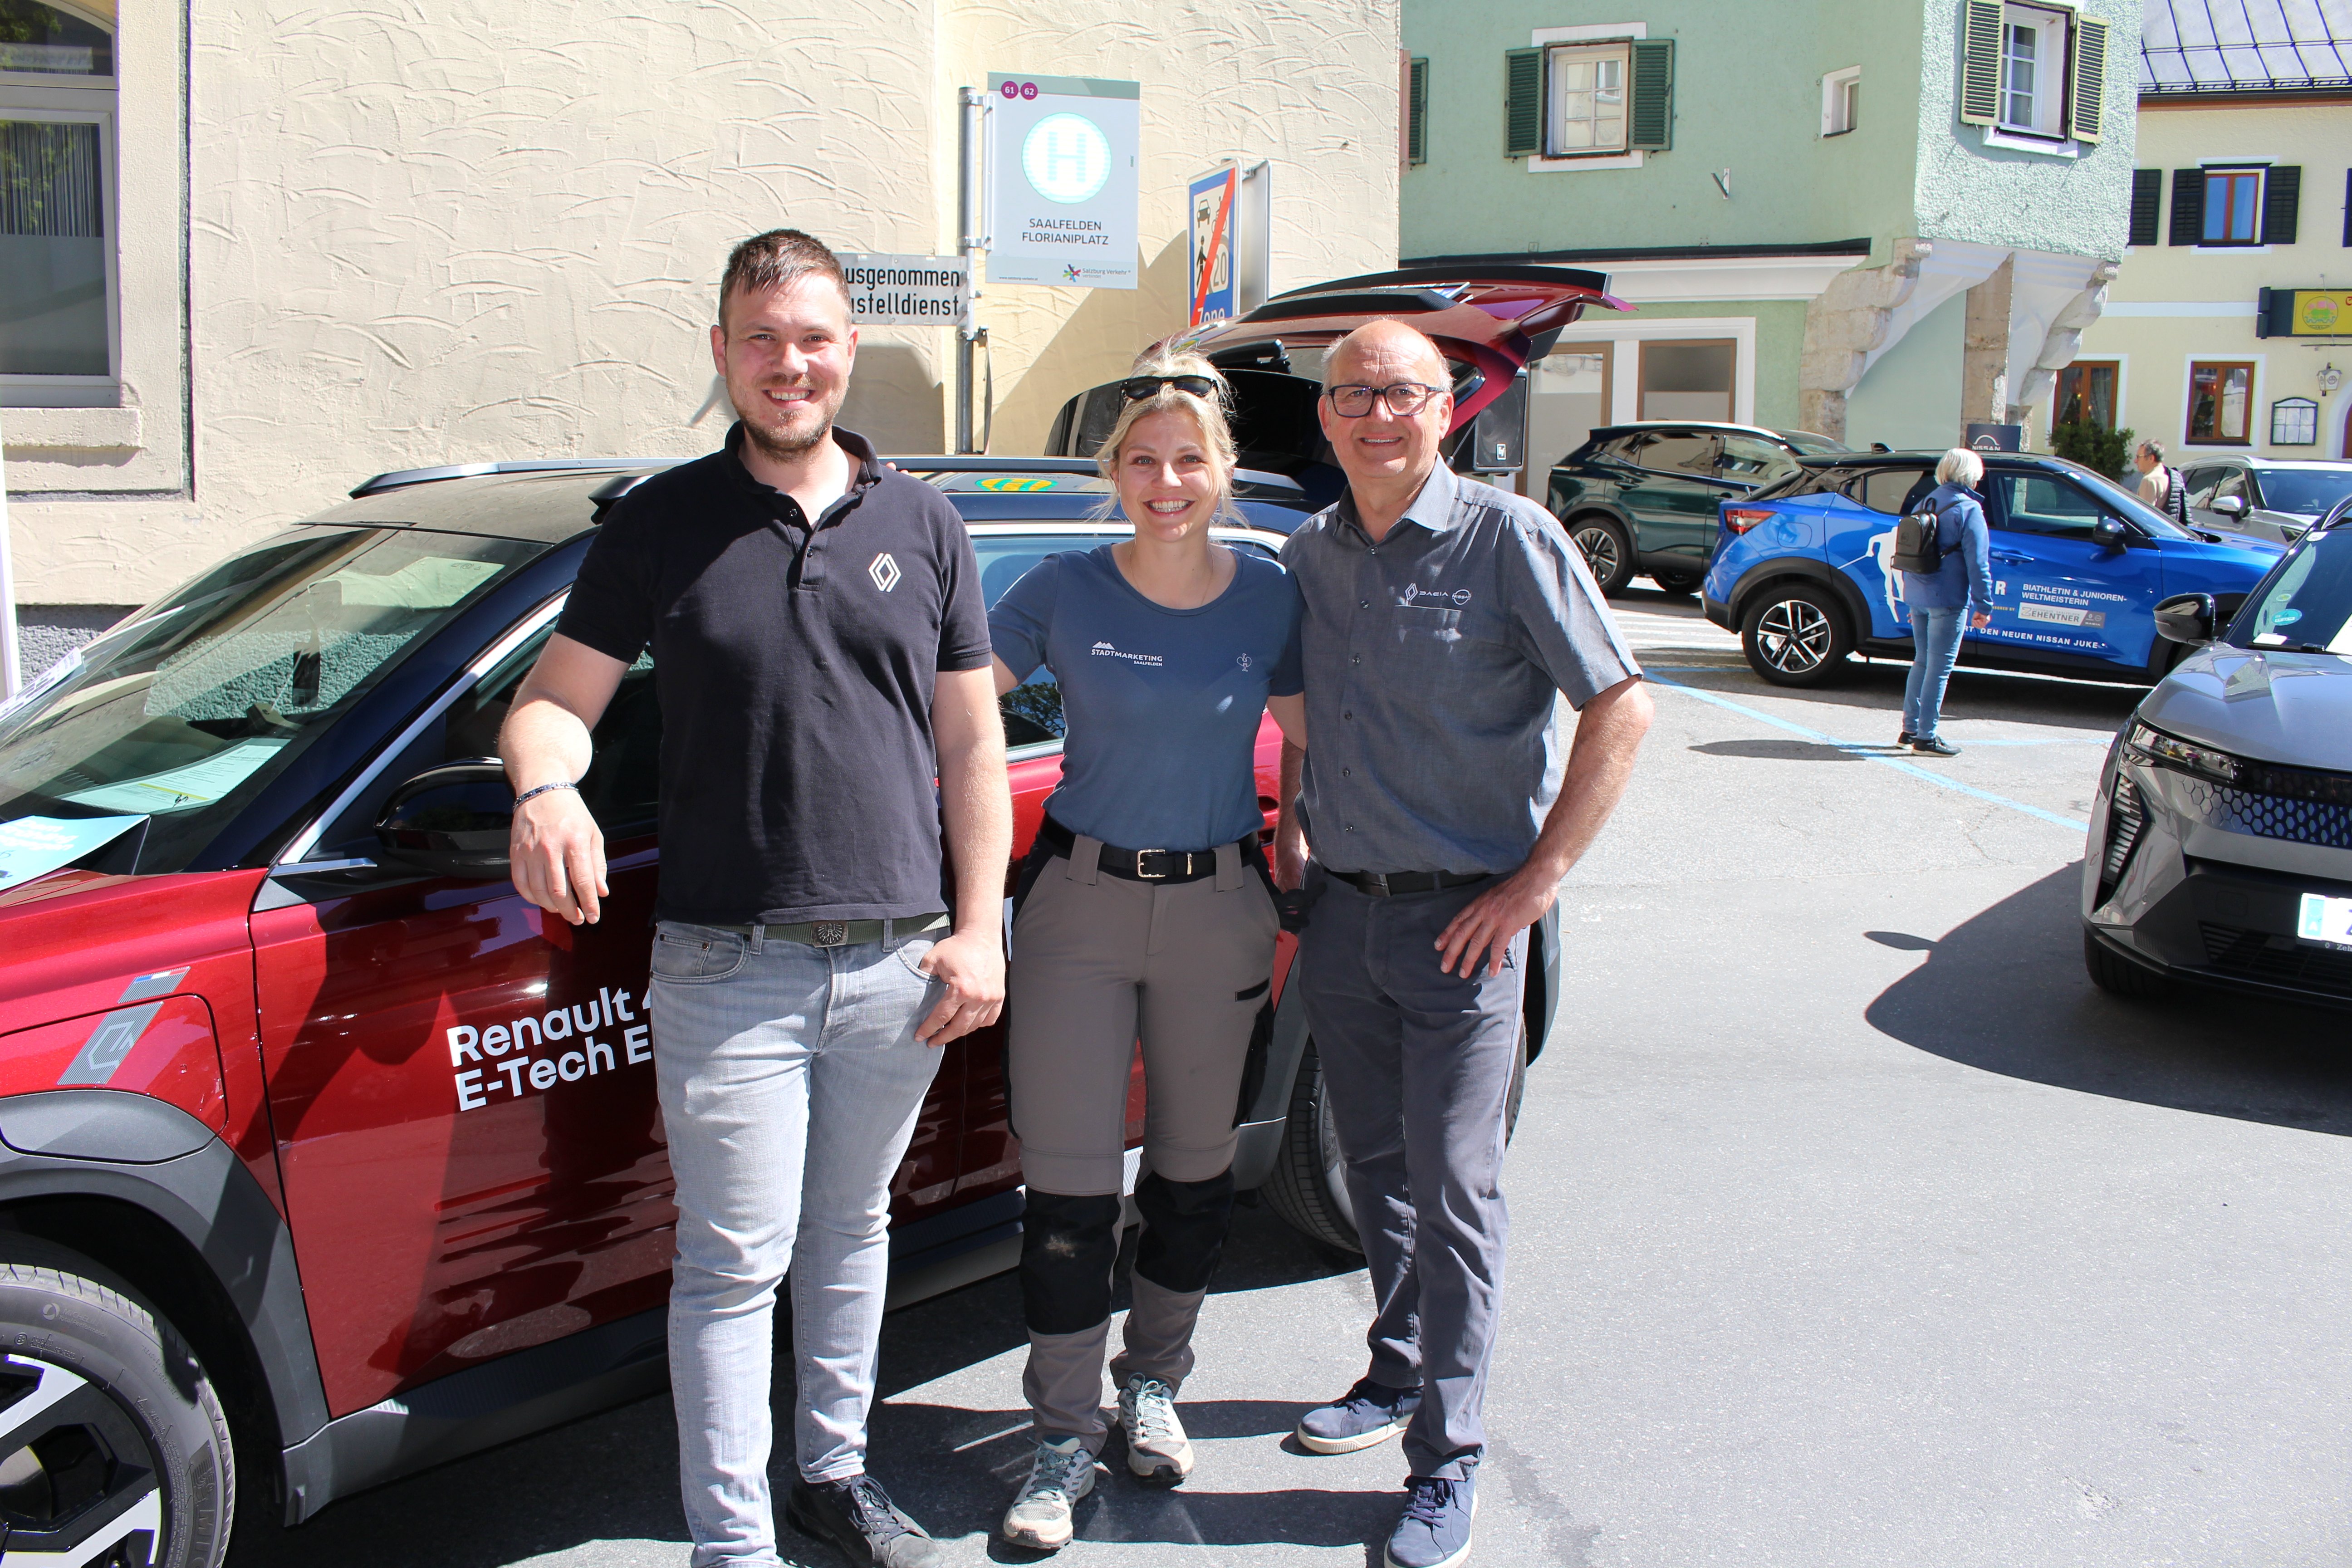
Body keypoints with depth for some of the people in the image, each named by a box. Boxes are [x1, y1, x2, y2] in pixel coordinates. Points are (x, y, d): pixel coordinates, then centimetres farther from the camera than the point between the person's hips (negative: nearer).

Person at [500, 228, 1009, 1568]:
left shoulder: (924, 524, 8)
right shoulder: (662, 525, 2)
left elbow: (974, 744, 8)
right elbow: (554, 699, 2)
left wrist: (979, 930, 2)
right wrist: (546, 789, -22)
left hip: (899, 963, 3)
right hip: (728, 967, -2)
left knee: (853, 1228, 18)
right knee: (736, 1261, 2)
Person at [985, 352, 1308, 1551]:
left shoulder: (1268, 596, 0)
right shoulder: (1063, 591, -4)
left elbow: (1308, 739, 8)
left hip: (1217, 909, 2)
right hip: (1079, 902, -1)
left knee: (1193, 1162, 14)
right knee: (1069, 1177, 0)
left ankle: (1154, 1384, 37)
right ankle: (1066, 1436, 16)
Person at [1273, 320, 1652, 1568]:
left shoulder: (1509, 539, -10)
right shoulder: (1309, 553, 8)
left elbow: (1621, 710, -11)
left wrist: (1535, 882, -14)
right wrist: (1290, 848, 12)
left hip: (1462, 919, -5)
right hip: (1340, 913, 6)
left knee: (1454, 1187, -1)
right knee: (1373, 1167, 17)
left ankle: (1448, 1458, 10)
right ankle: (1397, 1373, 36)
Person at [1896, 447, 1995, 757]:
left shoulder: (1925, 504, 13)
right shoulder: (1968, 509, -10)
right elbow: (1976, 563, -13)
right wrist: (1984, 606, -9)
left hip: (1918, 596, 8)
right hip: (1948, 600, -8)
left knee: (1922, 661, 16)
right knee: (1940, 667, -3)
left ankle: (1910, 729, 19)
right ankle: (1926, 737, -2)